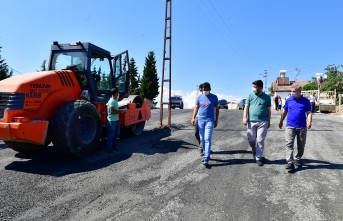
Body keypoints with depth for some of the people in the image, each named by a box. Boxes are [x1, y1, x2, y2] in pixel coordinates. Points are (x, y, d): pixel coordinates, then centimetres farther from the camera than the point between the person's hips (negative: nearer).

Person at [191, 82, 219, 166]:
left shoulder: (214, 97, 2)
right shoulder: (199, 97, 7)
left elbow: (217, 109, 8)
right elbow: (196, 108, 7)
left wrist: (216, 120, 5)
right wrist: (193, 118, -4)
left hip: (210, 120, -3)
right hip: (200, 120, 3)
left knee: (207, 139, -11)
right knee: (202, 139, 9)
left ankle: (206, 158, -12)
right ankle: (205, 154, 27)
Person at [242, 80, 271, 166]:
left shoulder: (267, 97, 6)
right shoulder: (250, 96, 6)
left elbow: (268, 110, 10)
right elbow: (246, 107, 3)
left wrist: (269, 121, 9)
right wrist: (245, 117, -9)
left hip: (263, 122, -1)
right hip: (251, 121, 1)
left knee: (260, 141, 2)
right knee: (251, 139, 3)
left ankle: (258, 158, 12)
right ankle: (254, 150, 34)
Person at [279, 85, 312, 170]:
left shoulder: (306, 101, 1)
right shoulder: (288, 100, 5)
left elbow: (309, 113, -2)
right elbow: (284, 112, 15)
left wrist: (309, 122, -19)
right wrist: (281, 121, 18)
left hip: (302, 127, 0)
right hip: (290, 126, 0)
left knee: (301, 145, 12)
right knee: (289, 144, -12)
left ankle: (297, 159, 30)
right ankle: (290, 162, -14)